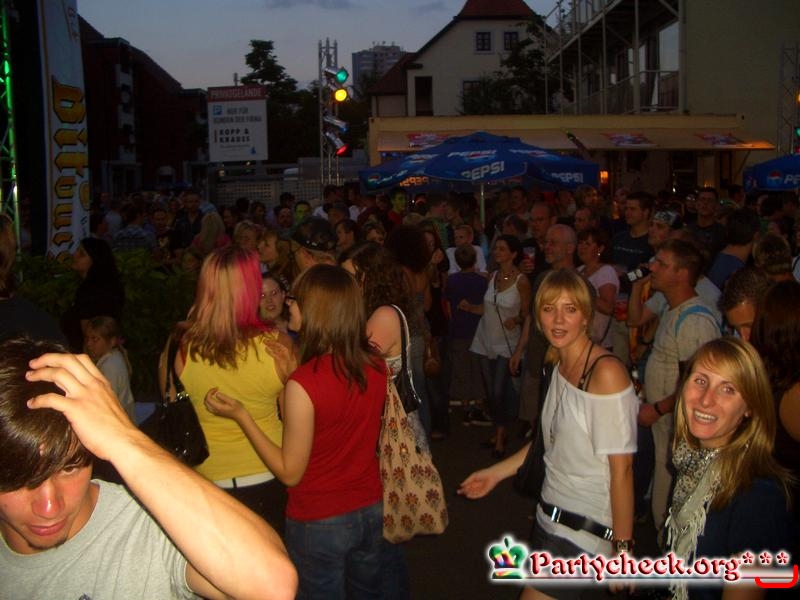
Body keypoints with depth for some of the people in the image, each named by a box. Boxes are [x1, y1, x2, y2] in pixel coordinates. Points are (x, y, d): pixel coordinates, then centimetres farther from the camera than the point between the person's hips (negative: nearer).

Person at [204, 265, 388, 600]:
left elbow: (290, 473, -18)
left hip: (320, 522, -5)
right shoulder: (376, 365, -9)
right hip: (371, 510, 6)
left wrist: (241, 416, -16)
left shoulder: (303, 383, -27)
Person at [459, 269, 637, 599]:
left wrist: (623, 547, -18)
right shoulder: (559, 365, 6)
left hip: (587, 526, -8)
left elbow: (621, 469, -20)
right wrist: (496, 473, 15)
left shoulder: (607, 373, -20)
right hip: (551, 512, 8)